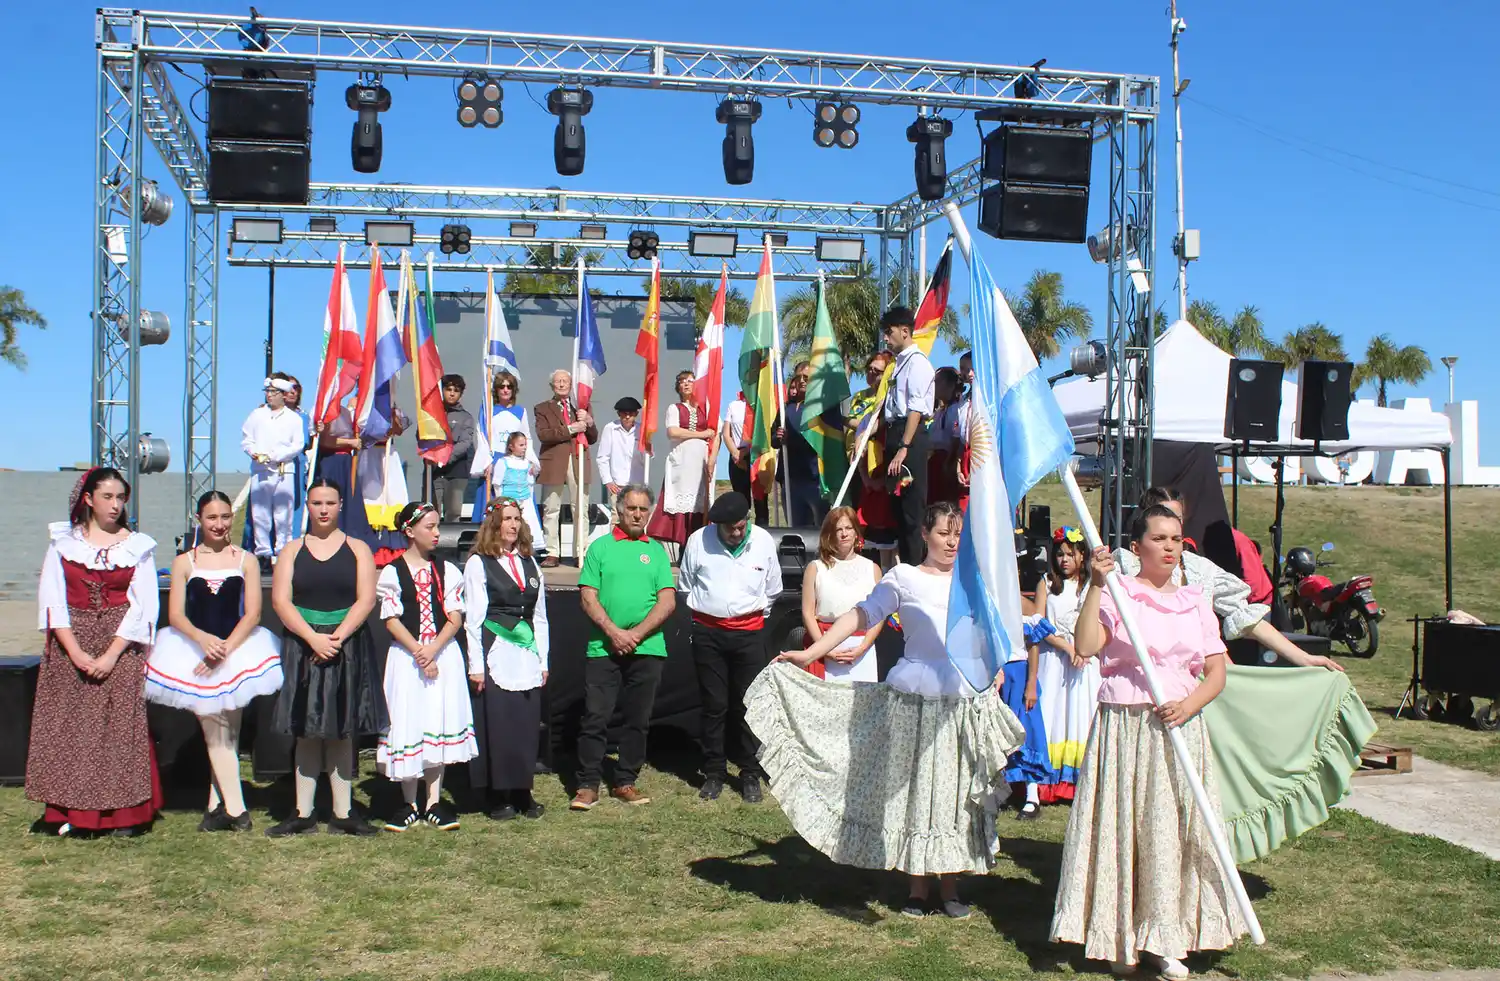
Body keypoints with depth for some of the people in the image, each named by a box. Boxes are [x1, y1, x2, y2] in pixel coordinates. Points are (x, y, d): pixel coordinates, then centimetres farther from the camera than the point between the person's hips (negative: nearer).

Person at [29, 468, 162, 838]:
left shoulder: (137, 546, 5)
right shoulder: (63, 541, 7)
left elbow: (142, 607, -2)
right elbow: (52, 599, 0)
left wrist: (111, 654, -12)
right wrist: (76, 652, -11)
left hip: (120, 645, -1)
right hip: (70, 645, 1)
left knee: (120, 726, -5)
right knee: (68, 727, -1)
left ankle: (123, 815, 0)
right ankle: (71, 812, 6)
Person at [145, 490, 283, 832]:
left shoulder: (246, 561, 5)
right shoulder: (184, 563, 7)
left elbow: (252, 614, -2)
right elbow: (175, 616, -1)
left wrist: (225, 648, -15)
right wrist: (203, 639, -20)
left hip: (238, 650, 0)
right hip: (194, 651, 0)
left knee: (227, 733, 3)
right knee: (215, 733, -4)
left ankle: (216, 806, 12)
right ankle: (235, 810, -4)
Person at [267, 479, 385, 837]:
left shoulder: (357, 549, 7)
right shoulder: (293, 551, 9)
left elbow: (366, 599, -3)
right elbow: (280, 600, -1)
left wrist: (338, 636, -15)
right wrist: (313, 638, -14)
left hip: (348, 647, -1)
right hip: (303, 647, 1)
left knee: (341, 731, 2)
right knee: (306, 731, 2)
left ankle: (342, 813, 5)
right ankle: (303, 814, 6)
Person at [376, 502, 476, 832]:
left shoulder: (447, 570, 8)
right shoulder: (392, 571, 0)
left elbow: (455, 617, 2)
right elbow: (391, 621, -4)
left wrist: (433, 649, -13)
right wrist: (418, 653, -12)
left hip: (444, 653, 2)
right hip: (406, 656, -2)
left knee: (440, 723, 1)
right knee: (407, 724, -1)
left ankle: (434, 802, 9)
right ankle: (409, 804, 11)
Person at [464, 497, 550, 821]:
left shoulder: (529, 563, 15)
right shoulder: (478, 563, -1)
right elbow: (473, 618, -4)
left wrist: (543, 660, 12)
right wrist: (476, 665, -9)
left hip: (527, 658, 5)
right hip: (495, 657, -5)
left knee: (527, 724, 3)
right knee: (497, 725, -5)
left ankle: (523, 792, 12)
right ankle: (499, 798, 4)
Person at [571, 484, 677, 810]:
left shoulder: (657, 551, 11)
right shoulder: (600, 547, 7)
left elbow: (668, 600, 3)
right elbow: (588, 597, 0)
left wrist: (637, 634, -9)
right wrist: (613, 632, -12)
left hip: (647, 650, 2)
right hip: (603, 648, -2)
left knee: (638, 719, 6)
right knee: (595, 718, -4)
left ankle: (625, 782, 16)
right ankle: (588, 784, 4)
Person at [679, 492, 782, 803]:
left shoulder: (763, 541, -2)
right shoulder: (698, 540, -6)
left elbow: (772, 589, 14)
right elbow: (687, 586, 11)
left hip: (749, 632, 0)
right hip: (707, 632, 0)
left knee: (748, 705, 2)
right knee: (713, 706, 5)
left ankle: (750, 775, 12)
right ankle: (713, 773, 16)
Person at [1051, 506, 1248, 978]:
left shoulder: (1196, 601, 11)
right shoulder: (1116, 595, -1)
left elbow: (1216, 672, 9)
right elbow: (1085, 646, -18)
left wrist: (1188, 705, -10)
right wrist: (1095, 585, -22)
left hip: (1181, 729, 3)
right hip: (1124, 727, -3)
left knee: (1174, 829, 3)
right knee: (1122, 827, 0)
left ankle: (1165, 939, 13)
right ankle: (1120, 938, 12)